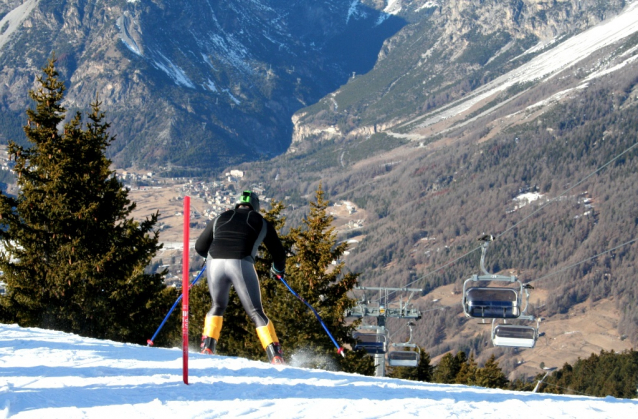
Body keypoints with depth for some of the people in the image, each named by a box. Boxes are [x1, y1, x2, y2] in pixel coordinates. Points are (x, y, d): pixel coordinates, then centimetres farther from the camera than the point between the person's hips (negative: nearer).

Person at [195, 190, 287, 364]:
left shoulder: (219, 219, 26)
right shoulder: (261, 223, 23)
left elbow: (200, 247, 28)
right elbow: (279, 253, 26)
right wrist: (278, 269, 47)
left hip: (215, 264, 2)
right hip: (242, 265, -2)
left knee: (218, 306, 27)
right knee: (256, 312, 7)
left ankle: (207, 347, 13)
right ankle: (276, 357, -4)